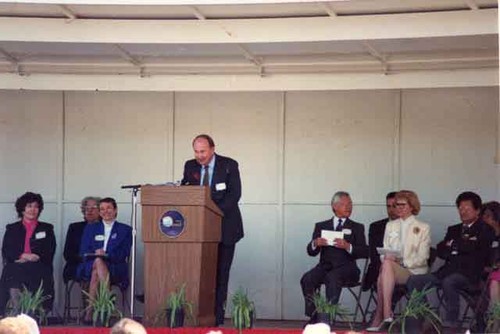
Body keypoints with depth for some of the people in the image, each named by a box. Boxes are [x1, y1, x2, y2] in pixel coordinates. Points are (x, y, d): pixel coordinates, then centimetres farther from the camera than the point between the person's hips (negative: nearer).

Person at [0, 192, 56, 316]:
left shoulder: (46, 228, 21)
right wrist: (23, 255, -10)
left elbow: (49, 253, 9)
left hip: (38, 270, 0)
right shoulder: (12, 229, 21)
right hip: (15, 269, 0)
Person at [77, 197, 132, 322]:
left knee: (96, 271, -35)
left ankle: (89, 311, -38)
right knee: (98, 261, -36)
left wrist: (106, 255, -17)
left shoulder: (125, 230, 15)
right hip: (89, 267, 1)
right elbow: (83, 252, 10)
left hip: (115, 269, -1)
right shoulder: (90, 228, 22)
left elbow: (124, 254, 1)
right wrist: (96, 255, -13)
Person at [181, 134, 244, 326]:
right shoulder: (190, 166, 7)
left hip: (224, 227, -3)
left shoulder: (229, 165, -5)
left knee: (220, 272, -1)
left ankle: (217, 315, 1)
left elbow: (234, 194, -12)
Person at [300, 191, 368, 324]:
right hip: (325, 266, 2)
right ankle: (313, 317, -22)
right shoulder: (321, 226, 21)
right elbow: (311, 252, 13)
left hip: (346, 267, -2)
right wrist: (315, 244, -11)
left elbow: (364, 252, 2)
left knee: (333, 277, -37)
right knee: (307, 279, -29)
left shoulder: (357, 228, 17)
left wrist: (348, 246, -16)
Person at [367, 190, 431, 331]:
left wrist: (402, 261, -16)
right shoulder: (390, 226, 22)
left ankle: (379, 317, -41)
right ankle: (386, 316, -42)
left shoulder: (423, 228, 8)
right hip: (390, 266, 3)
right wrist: (387, 257, -8)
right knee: (386, 263, -35)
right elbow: (385, 251, 17)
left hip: (413, 271, -3)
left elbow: (422, 258, -1)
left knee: (387, 265, -35)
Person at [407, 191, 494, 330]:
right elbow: (441, 251, 12)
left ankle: (451, 323, -33)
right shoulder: (453, 230, 26)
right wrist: (462, 245, -3)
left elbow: (474, 247, -12)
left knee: (448, 282, -39)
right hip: (447, 271, 6)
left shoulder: (485, 230, 7)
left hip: (469, 274, -6)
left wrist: (453, 244, 4)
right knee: (414, 281, -14)